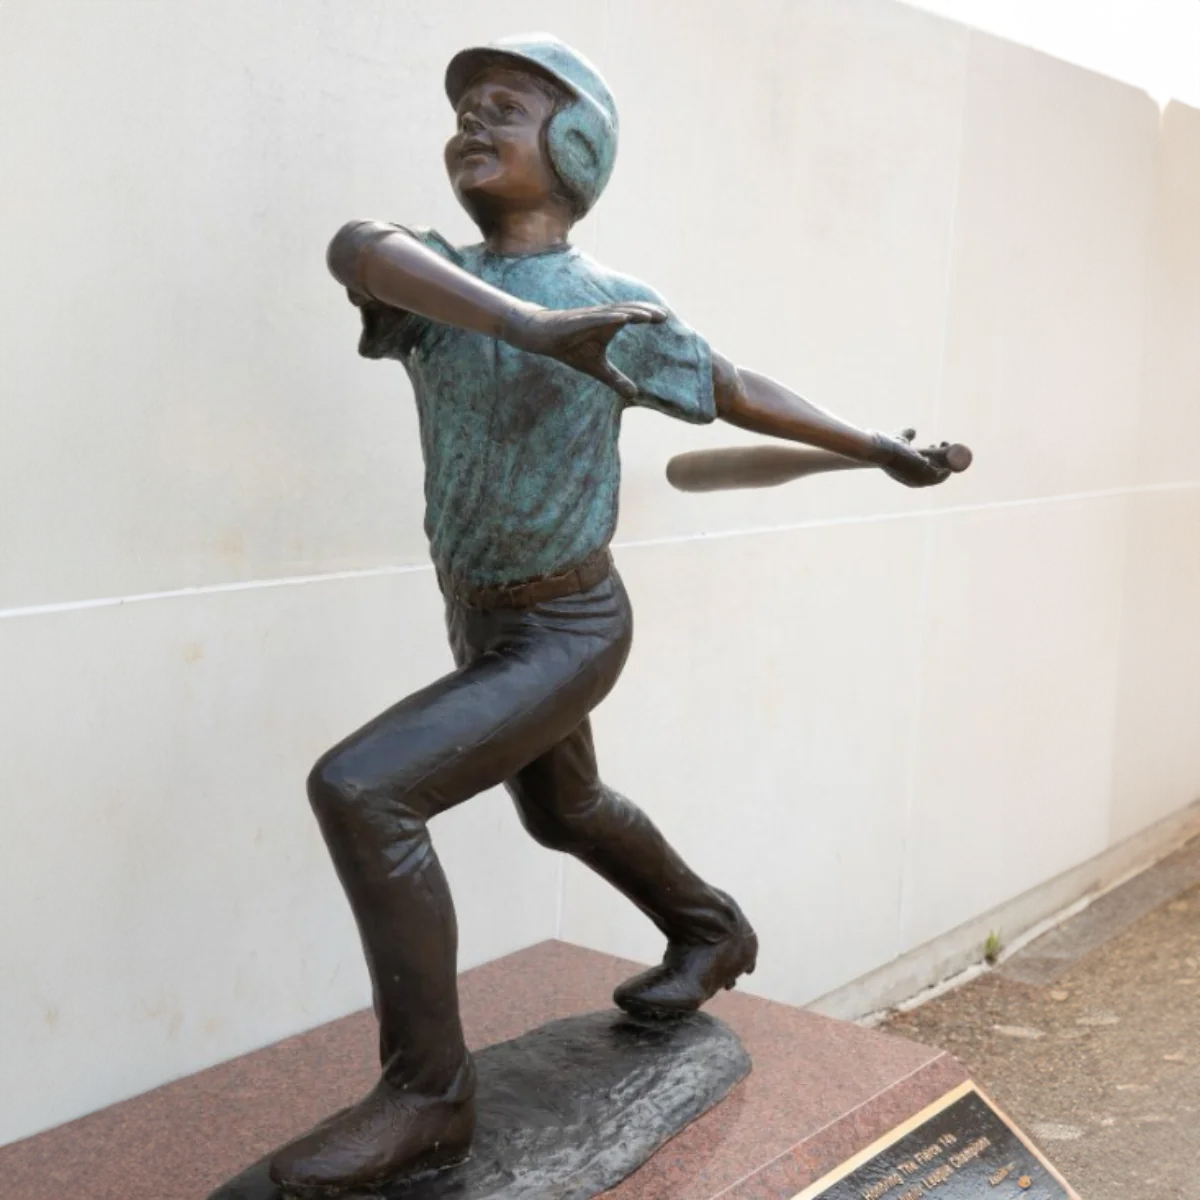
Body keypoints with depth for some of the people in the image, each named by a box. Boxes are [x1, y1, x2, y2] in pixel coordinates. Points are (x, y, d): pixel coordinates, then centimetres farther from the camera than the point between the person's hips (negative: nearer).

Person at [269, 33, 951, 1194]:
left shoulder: (618, 309, -16)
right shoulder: (431, 281, -9)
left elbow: (742, 392, 3)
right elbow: (357, 246, -36)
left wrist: (876, 447, 14)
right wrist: (527, 325, -52)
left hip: (565, 639, -7)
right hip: (481, 622, 7)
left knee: (358, 790, -23)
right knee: (564, 813, 28)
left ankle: (427, 1087, -13)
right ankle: (712, 933, 52)